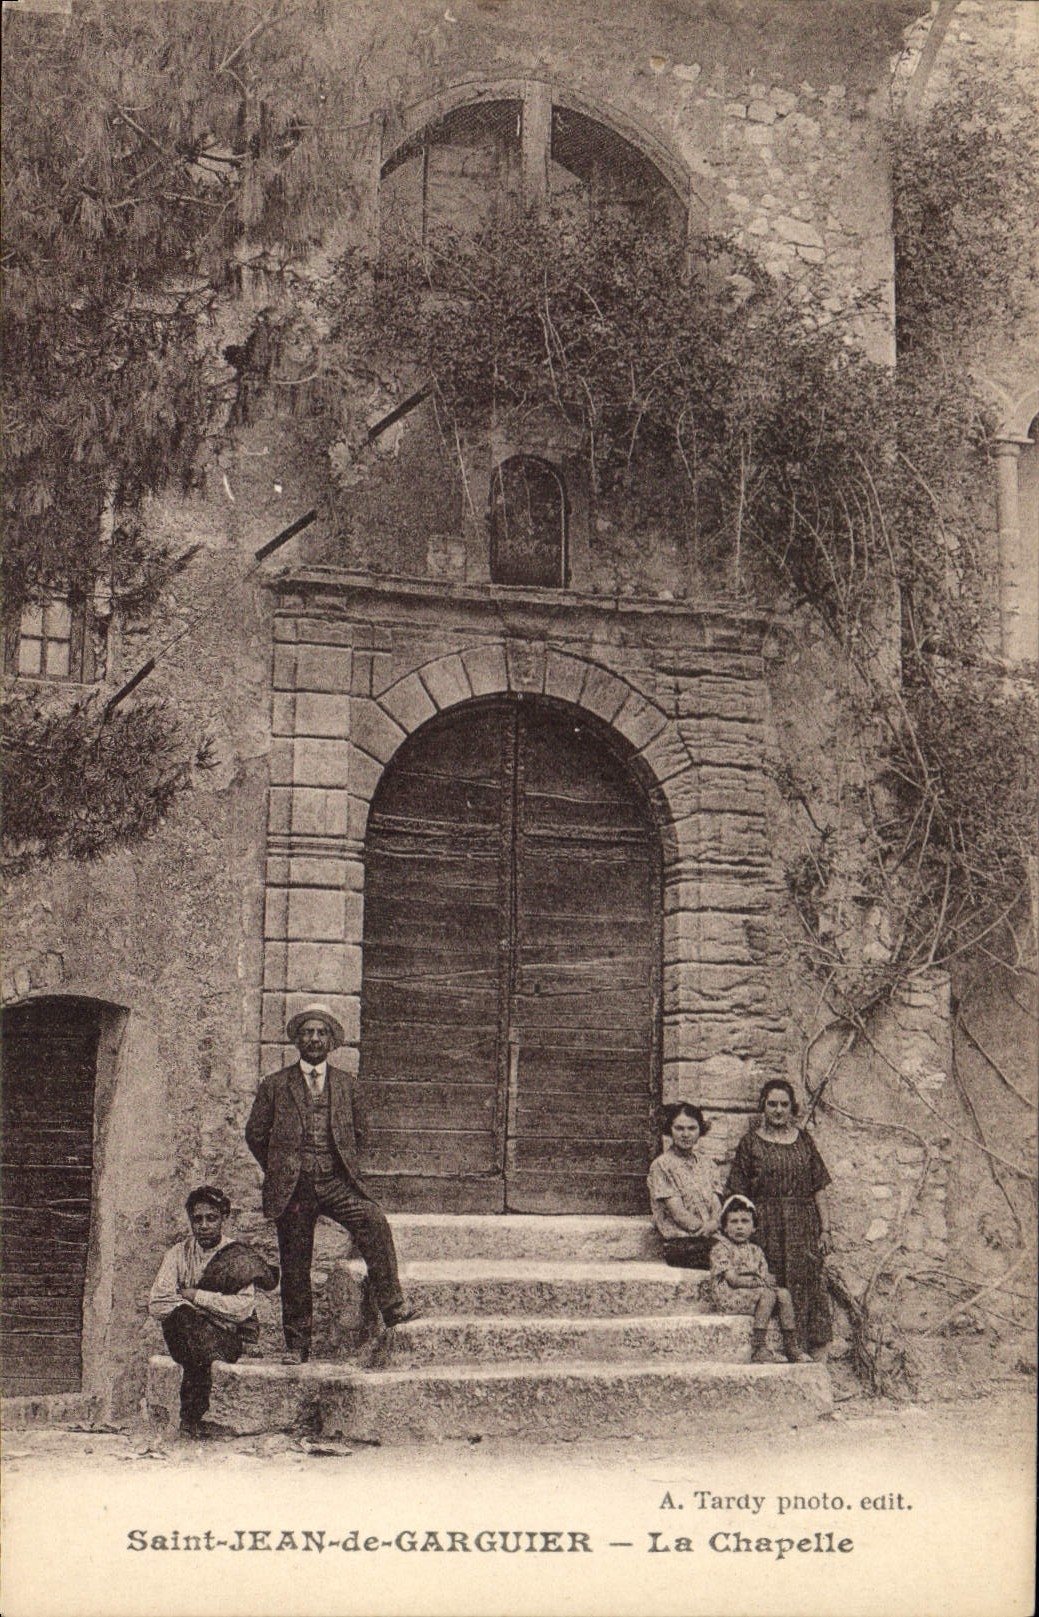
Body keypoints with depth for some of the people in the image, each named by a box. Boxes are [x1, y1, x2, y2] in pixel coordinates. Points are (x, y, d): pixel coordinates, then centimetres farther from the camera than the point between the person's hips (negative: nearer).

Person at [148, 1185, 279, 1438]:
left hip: (230, 1337, 0)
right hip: (183, 1334, 0)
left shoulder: (238, 1253, 3)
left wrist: (196, 1296, -12)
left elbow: (244, 1308, -11)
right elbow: (156, 1305, 1)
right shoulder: (179, 1254, 10)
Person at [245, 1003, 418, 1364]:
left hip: (335, 1181, 1)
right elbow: (255, 1134, 12)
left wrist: (348, 1167, 11)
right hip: (293, 1188, 0)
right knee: (295, 1266, 2)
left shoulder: (343, 1083, 13)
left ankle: (391, 1306, -22)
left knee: (373, 1219, -26)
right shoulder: (276, 1085, 8)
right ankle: (296, 1344, 14)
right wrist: (279, 1171, 8)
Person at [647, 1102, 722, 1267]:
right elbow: (678, 1214, -7)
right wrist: (705, 1228, -8)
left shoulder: (700, 1162, 18)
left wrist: (714, 1223, -9)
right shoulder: (662, 1165, -2)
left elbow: (716, 1203, 11)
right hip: (681, 1246, -6)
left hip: (708, 1242, 6)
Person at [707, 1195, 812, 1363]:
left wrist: (766, 1280, -14)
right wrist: (758, 1281, -13)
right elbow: (733, 1279, -14)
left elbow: (765, 1276, 11)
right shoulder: (721, 1248, -5)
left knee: (783, 1293, -14)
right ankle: (757, 1350, -31)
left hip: (752, 1292, 7)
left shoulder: (754, 1249, 18)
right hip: (728, 1297, -7)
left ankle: (791, 1346, -15)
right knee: (767, 1295, -28)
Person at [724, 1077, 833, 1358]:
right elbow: (739, 1194, 2)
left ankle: (817, 1351, -2)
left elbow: (819, 1189, 11)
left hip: (804, 1228, 2)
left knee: (810, 1285, -4)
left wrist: (825, 1229, 3)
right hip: (767, 1227, -2)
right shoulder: (751, 1142, 5)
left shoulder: (803, 1140, 12)